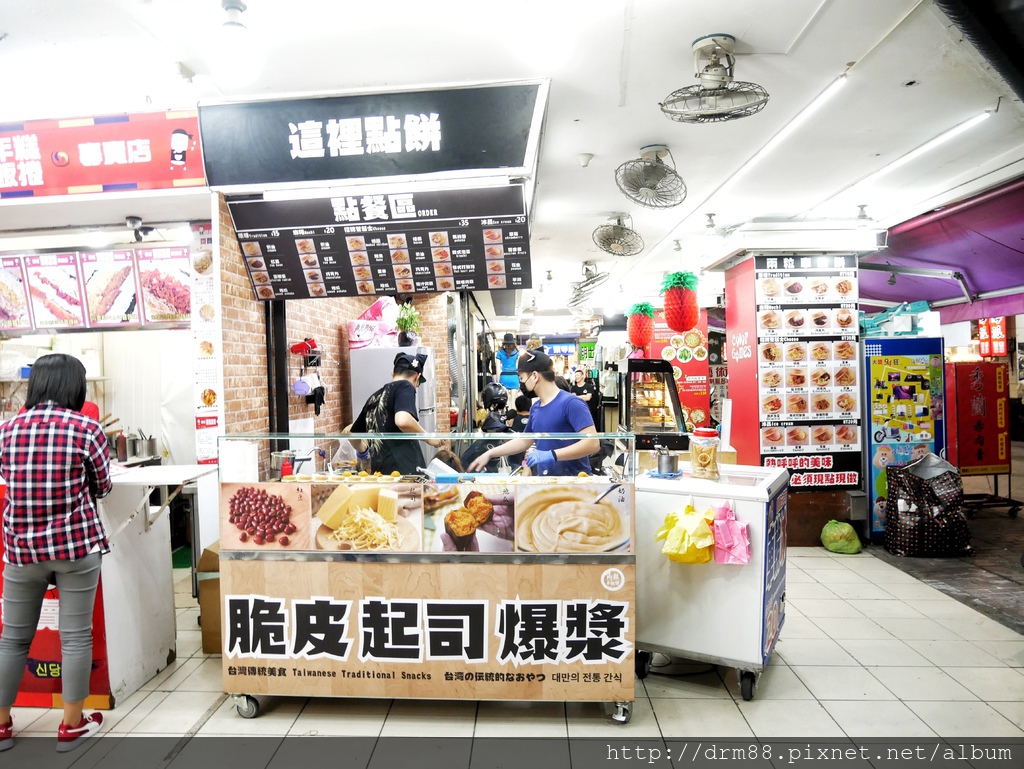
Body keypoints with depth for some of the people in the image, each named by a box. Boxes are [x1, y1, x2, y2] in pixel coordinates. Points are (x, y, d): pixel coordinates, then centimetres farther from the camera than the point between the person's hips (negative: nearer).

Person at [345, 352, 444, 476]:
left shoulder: (373, 398, 20)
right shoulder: (404, 386, -1)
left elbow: (350, 432, 33)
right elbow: (402, 420, -21)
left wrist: (363, 451, 54)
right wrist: (429, 437, -5)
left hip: (380, 472, 7)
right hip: (405, 470, -7)